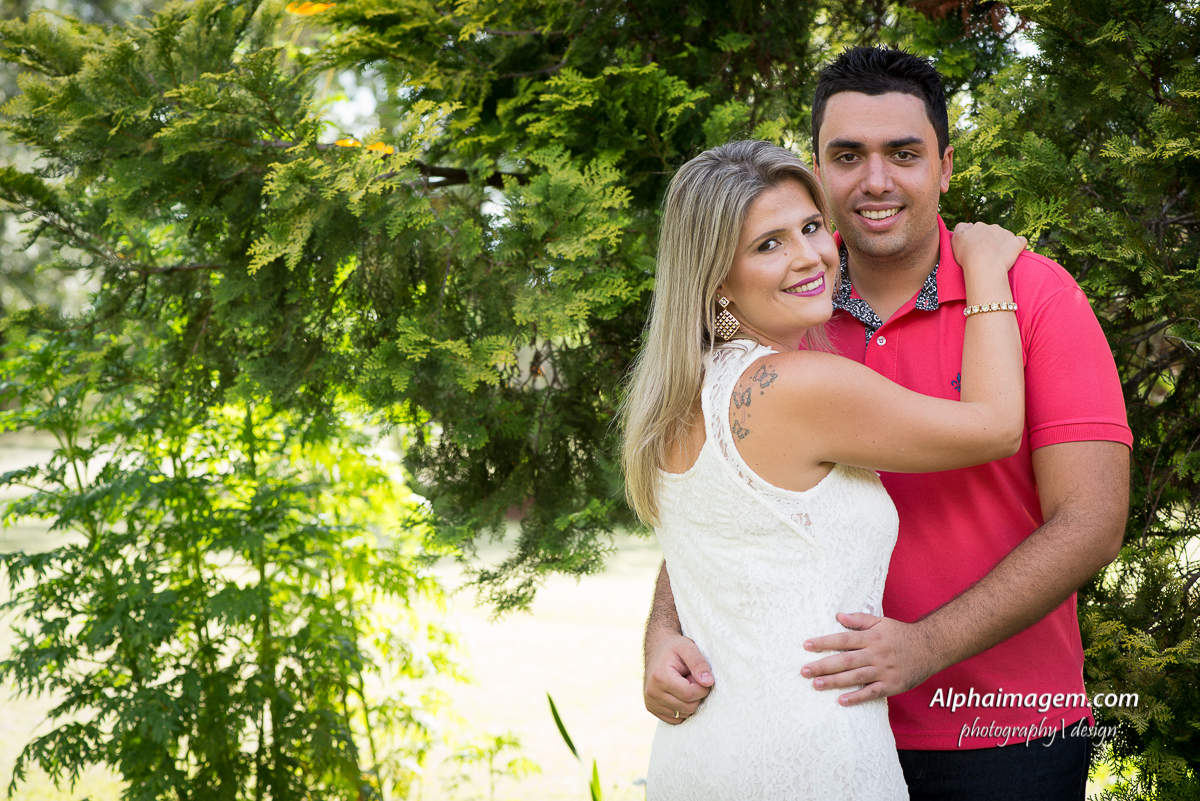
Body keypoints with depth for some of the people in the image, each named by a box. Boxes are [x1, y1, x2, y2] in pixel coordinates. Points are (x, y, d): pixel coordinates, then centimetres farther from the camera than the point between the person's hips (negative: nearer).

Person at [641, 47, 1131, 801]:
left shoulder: (1036, 295, -9)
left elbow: (1090, 523, -14)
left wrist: (923, 647, -24)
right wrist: (665, 633, -16)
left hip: (1004, 738, -3)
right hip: (829, 732, 3)